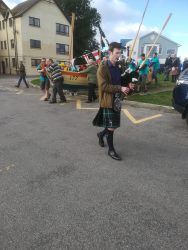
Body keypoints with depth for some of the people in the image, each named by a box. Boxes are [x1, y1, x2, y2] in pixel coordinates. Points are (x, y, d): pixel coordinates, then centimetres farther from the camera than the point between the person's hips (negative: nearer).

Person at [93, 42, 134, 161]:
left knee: (114, 125, 14)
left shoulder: (119, 66, 11)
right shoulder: (103, 67, -12)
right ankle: (111, 149, 15)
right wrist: (120, 88, -24)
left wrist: (127, 86, -1)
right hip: (108, 101, -7)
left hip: (117, 100, 7)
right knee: (112, 126, -2)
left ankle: (101, 134, 42)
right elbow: (103, 86, -19)